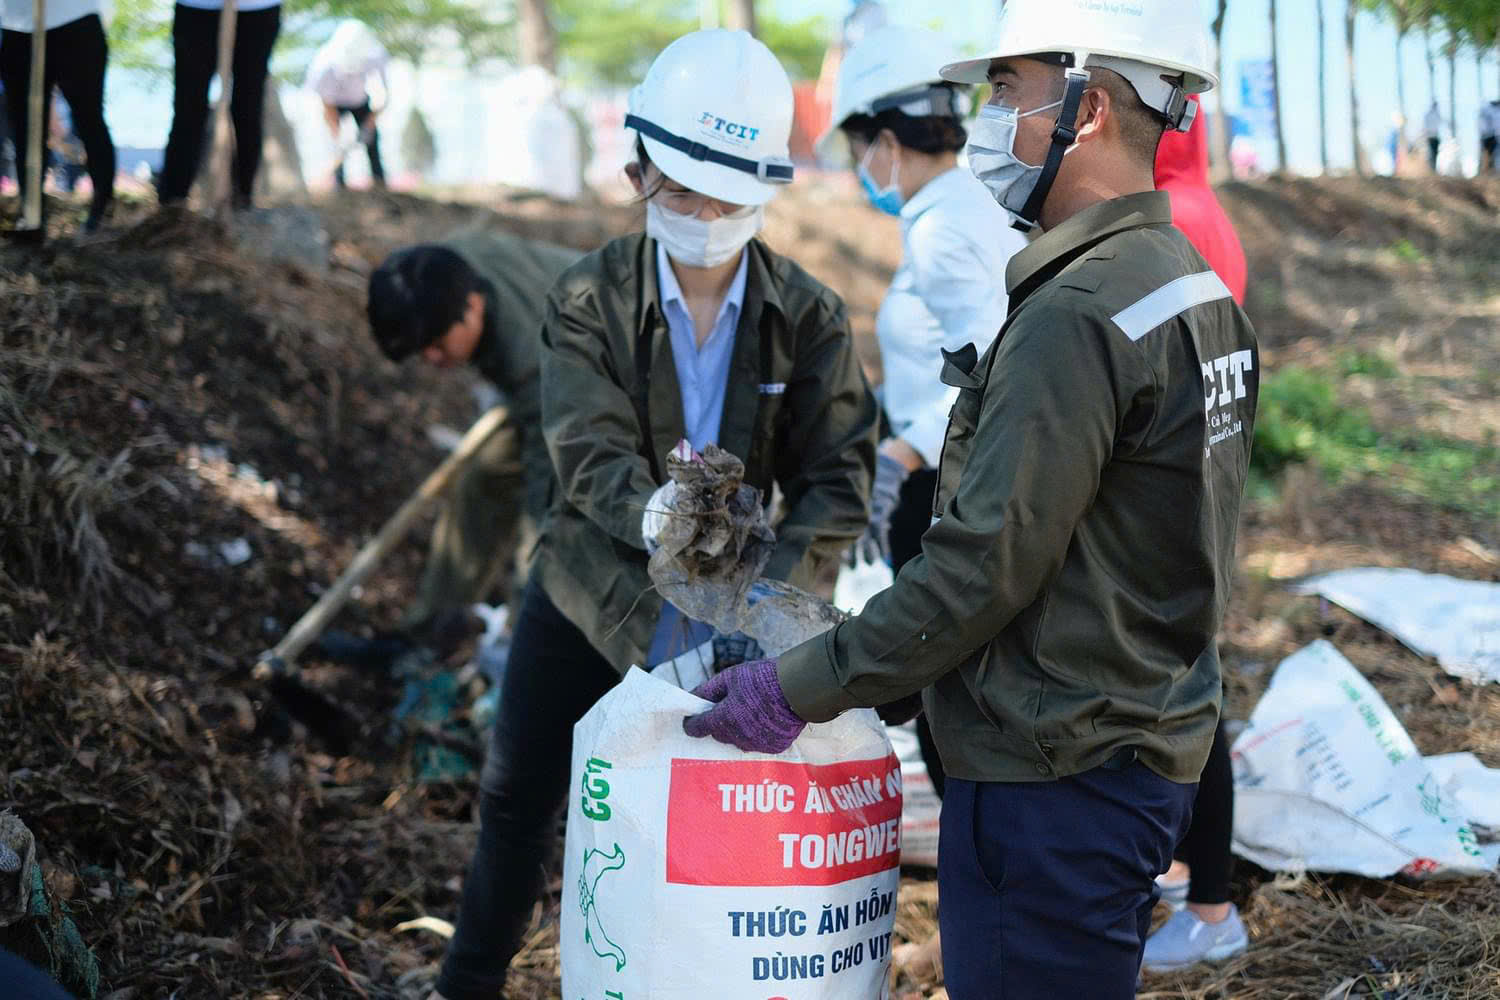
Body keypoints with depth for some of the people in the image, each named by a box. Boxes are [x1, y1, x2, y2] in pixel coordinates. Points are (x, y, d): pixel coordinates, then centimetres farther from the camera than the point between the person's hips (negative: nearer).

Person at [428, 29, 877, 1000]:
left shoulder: (810, 317, -10)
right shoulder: (590, 299, -12)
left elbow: (838, 477, -14)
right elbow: (592, 455, -24)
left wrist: (779, 586, -31)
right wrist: (658, 522, -46)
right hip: (591, 594, 1)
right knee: (520, 800, 13)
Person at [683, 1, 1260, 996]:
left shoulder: (1077, 317, -21)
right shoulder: (1198, 289, 11)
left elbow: (983, 566, -21)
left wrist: (799, 688, -13)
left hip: (1052, 782, -10)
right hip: (1149, 752, 10)